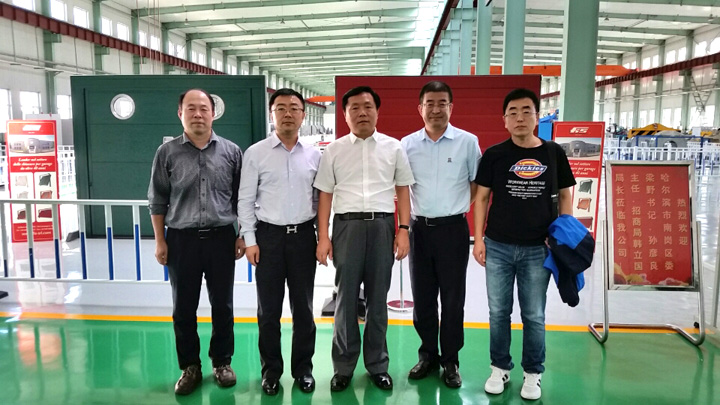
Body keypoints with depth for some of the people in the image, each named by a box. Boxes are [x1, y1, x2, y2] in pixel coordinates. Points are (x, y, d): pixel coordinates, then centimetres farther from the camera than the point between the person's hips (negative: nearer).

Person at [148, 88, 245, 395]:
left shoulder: (231, 151, 2)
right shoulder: (167, 152, 2)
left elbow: (240, 198, 5)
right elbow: (157, 200, 4)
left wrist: (243, 236, 2)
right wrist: (160, 241, 1)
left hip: (221, 238, 0)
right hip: (182, 240, 0)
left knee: (222, 306, 10)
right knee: (183, 309, 9)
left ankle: (221, 362, 27)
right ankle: (190, 367, 26)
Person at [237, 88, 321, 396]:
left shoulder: (313, 155, 5)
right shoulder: (255, 153, -1)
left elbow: (319, 199, 7)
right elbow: (245, 200, -1)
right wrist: (249, 240, -6)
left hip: (303, 235, 2)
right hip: (269, 235, -1)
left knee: (303, 307, 11)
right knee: (269, 308, 9)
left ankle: (303, 367, 26)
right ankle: (271, 369, 26)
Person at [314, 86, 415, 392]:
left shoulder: (393, 147, 7)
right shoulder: (334, 150, 6)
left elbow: (402, 190, 8)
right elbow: (325, 194, 5)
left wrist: (403, 230, -1)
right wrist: (323, 237, -1)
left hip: (382, 225, 1)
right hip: (347, 225, 0)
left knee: (378, 299, 9)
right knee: (346, 298, 5)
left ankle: (377, 364, 22)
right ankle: (343, 366, 19)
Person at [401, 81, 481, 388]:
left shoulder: (468, 142, -1)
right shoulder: (407, 144, 4)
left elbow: (478, 187, 5)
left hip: (453, 229, -2)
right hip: (419, 228, 2)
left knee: (452, 299, 7)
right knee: (422, 298, 12)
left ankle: (450, 361, 23)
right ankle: (427, 355, 29)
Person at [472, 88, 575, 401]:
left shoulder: (553, 154, 1)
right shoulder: (494, 155, -1)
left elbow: (565, 196, 9)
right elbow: (482, 197, 2)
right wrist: (478, 239, -2)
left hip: (537, 249, 0)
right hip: (498, 247, 0)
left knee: (534, 316, 10)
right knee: (498, 312, 10)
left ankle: (533, 374, 26)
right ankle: (500, 368, 27)